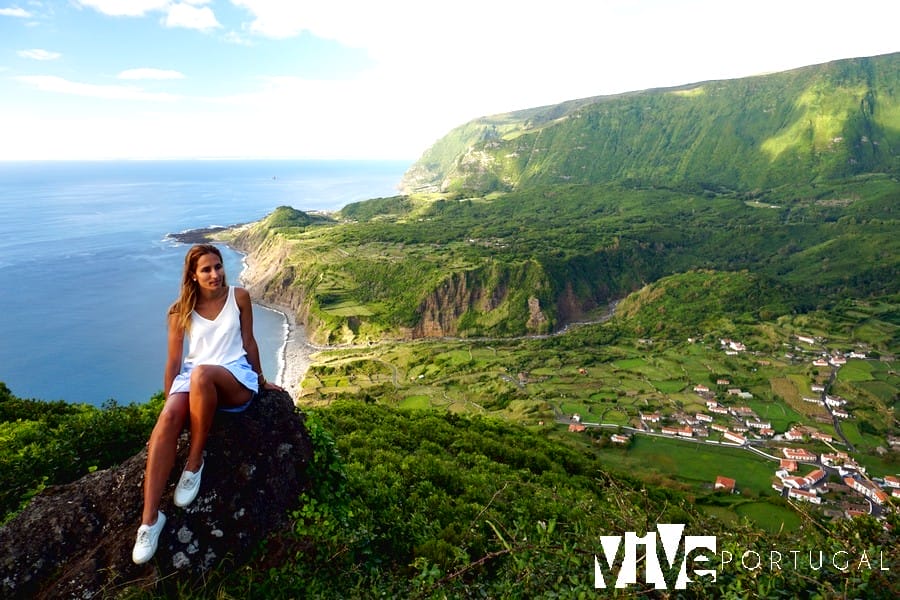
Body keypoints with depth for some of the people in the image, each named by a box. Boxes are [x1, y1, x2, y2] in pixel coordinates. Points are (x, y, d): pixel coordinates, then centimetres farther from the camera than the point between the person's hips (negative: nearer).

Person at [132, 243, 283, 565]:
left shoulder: (239, 296, 1)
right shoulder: (181, 310, 4)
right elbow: (174, 361, 6)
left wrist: (262, 380, 19)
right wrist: (170, 402, 5)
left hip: (237, 377, -2)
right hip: (194, 377, 2)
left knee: (200, 373, -38)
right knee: (168, 419, -31)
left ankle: (194, 462, -23)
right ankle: (150, 518, -31)